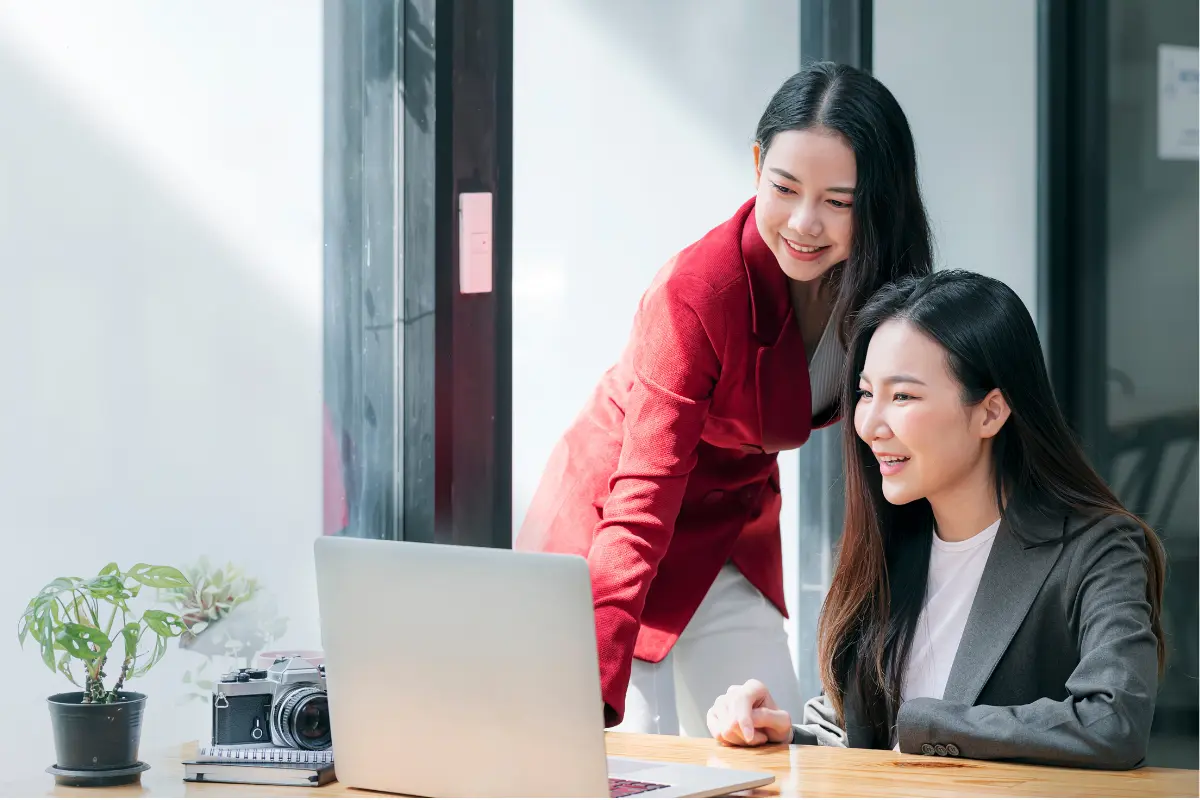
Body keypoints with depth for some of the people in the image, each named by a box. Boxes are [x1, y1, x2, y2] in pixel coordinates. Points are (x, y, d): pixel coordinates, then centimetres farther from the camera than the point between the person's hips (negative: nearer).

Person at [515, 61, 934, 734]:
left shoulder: (881, 282, -12)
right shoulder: (697, 292, -30)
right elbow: (642, 503, -33)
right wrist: (586, 689, -41)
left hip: (737, 538, 6)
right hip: (606, 528, -6)